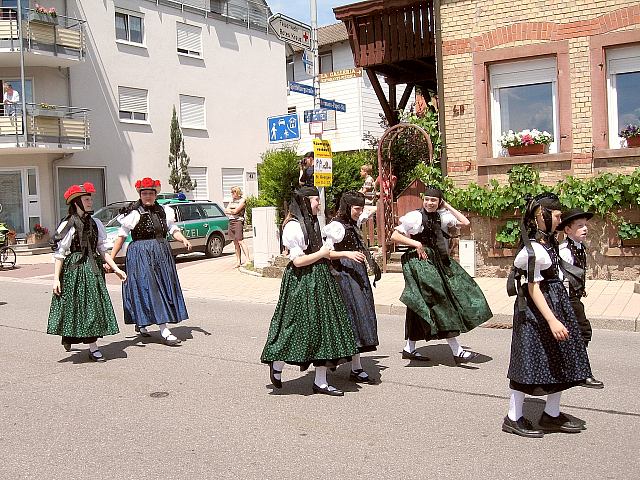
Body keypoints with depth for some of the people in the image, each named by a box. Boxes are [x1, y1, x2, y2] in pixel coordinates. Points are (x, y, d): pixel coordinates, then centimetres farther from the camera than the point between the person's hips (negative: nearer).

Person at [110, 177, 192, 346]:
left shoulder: (163, 211, 9)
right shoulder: (134, 213, -6)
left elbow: (173, 229, 8)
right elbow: (121, 237, -5)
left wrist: (183, 239, -13)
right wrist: (111, 258, -8)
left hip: (162, 254, 7)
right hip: (141, 254, -7)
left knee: (164, 287, 11)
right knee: (150, 289, -9)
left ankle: (140, 324, 29)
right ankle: (164, 330, -10)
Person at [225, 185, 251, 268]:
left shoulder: (242, 200, -3)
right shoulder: (232, 200, 20)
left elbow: (236, 211, -12)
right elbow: (226, 211, 12)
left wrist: (230, 210, 4)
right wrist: (232, 211, -3)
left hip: (238, 221, -7)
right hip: (231, 222, 7)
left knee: (240, 241, -16)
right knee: (235, 243, 6)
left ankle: (248, 259, -20)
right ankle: (238, 261, 8)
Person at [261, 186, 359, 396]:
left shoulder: (312, 223, 14)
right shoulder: (293, 227, -15)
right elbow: (298, 261, -20)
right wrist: (321, 254, -11)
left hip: (318, 280, 9)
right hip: (301, 282, -9)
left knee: (323, 326, 7)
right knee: (298, 327, -1)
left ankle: (320, 381, 13)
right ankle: (277, 365, 24)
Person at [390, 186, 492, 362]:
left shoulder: (441, 216, 9)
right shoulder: (416, 217, -9)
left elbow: (465, 222, 5)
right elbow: (394, 236, -11)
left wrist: (447, 206, 3)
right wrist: (416, 244, -17)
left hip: (438, 262, 7)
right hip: (421, 262, -7)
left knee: (420, 308, 11)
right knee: (441, 303, -8)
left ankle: (409, 349, 20)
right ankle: (457, 351, -5)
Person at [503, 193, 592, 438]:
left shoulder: (548, 242, 9)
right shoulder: (534, 250, -20)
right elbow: (534, 288, -21)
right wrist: (552, 320, -25)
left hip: (557, 303, 10)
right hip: (537, 310, -10)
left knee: (559, 362, 14)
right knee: (530, 362, -2)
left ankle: (552, 415, 27)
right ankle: (513, 419, 10)